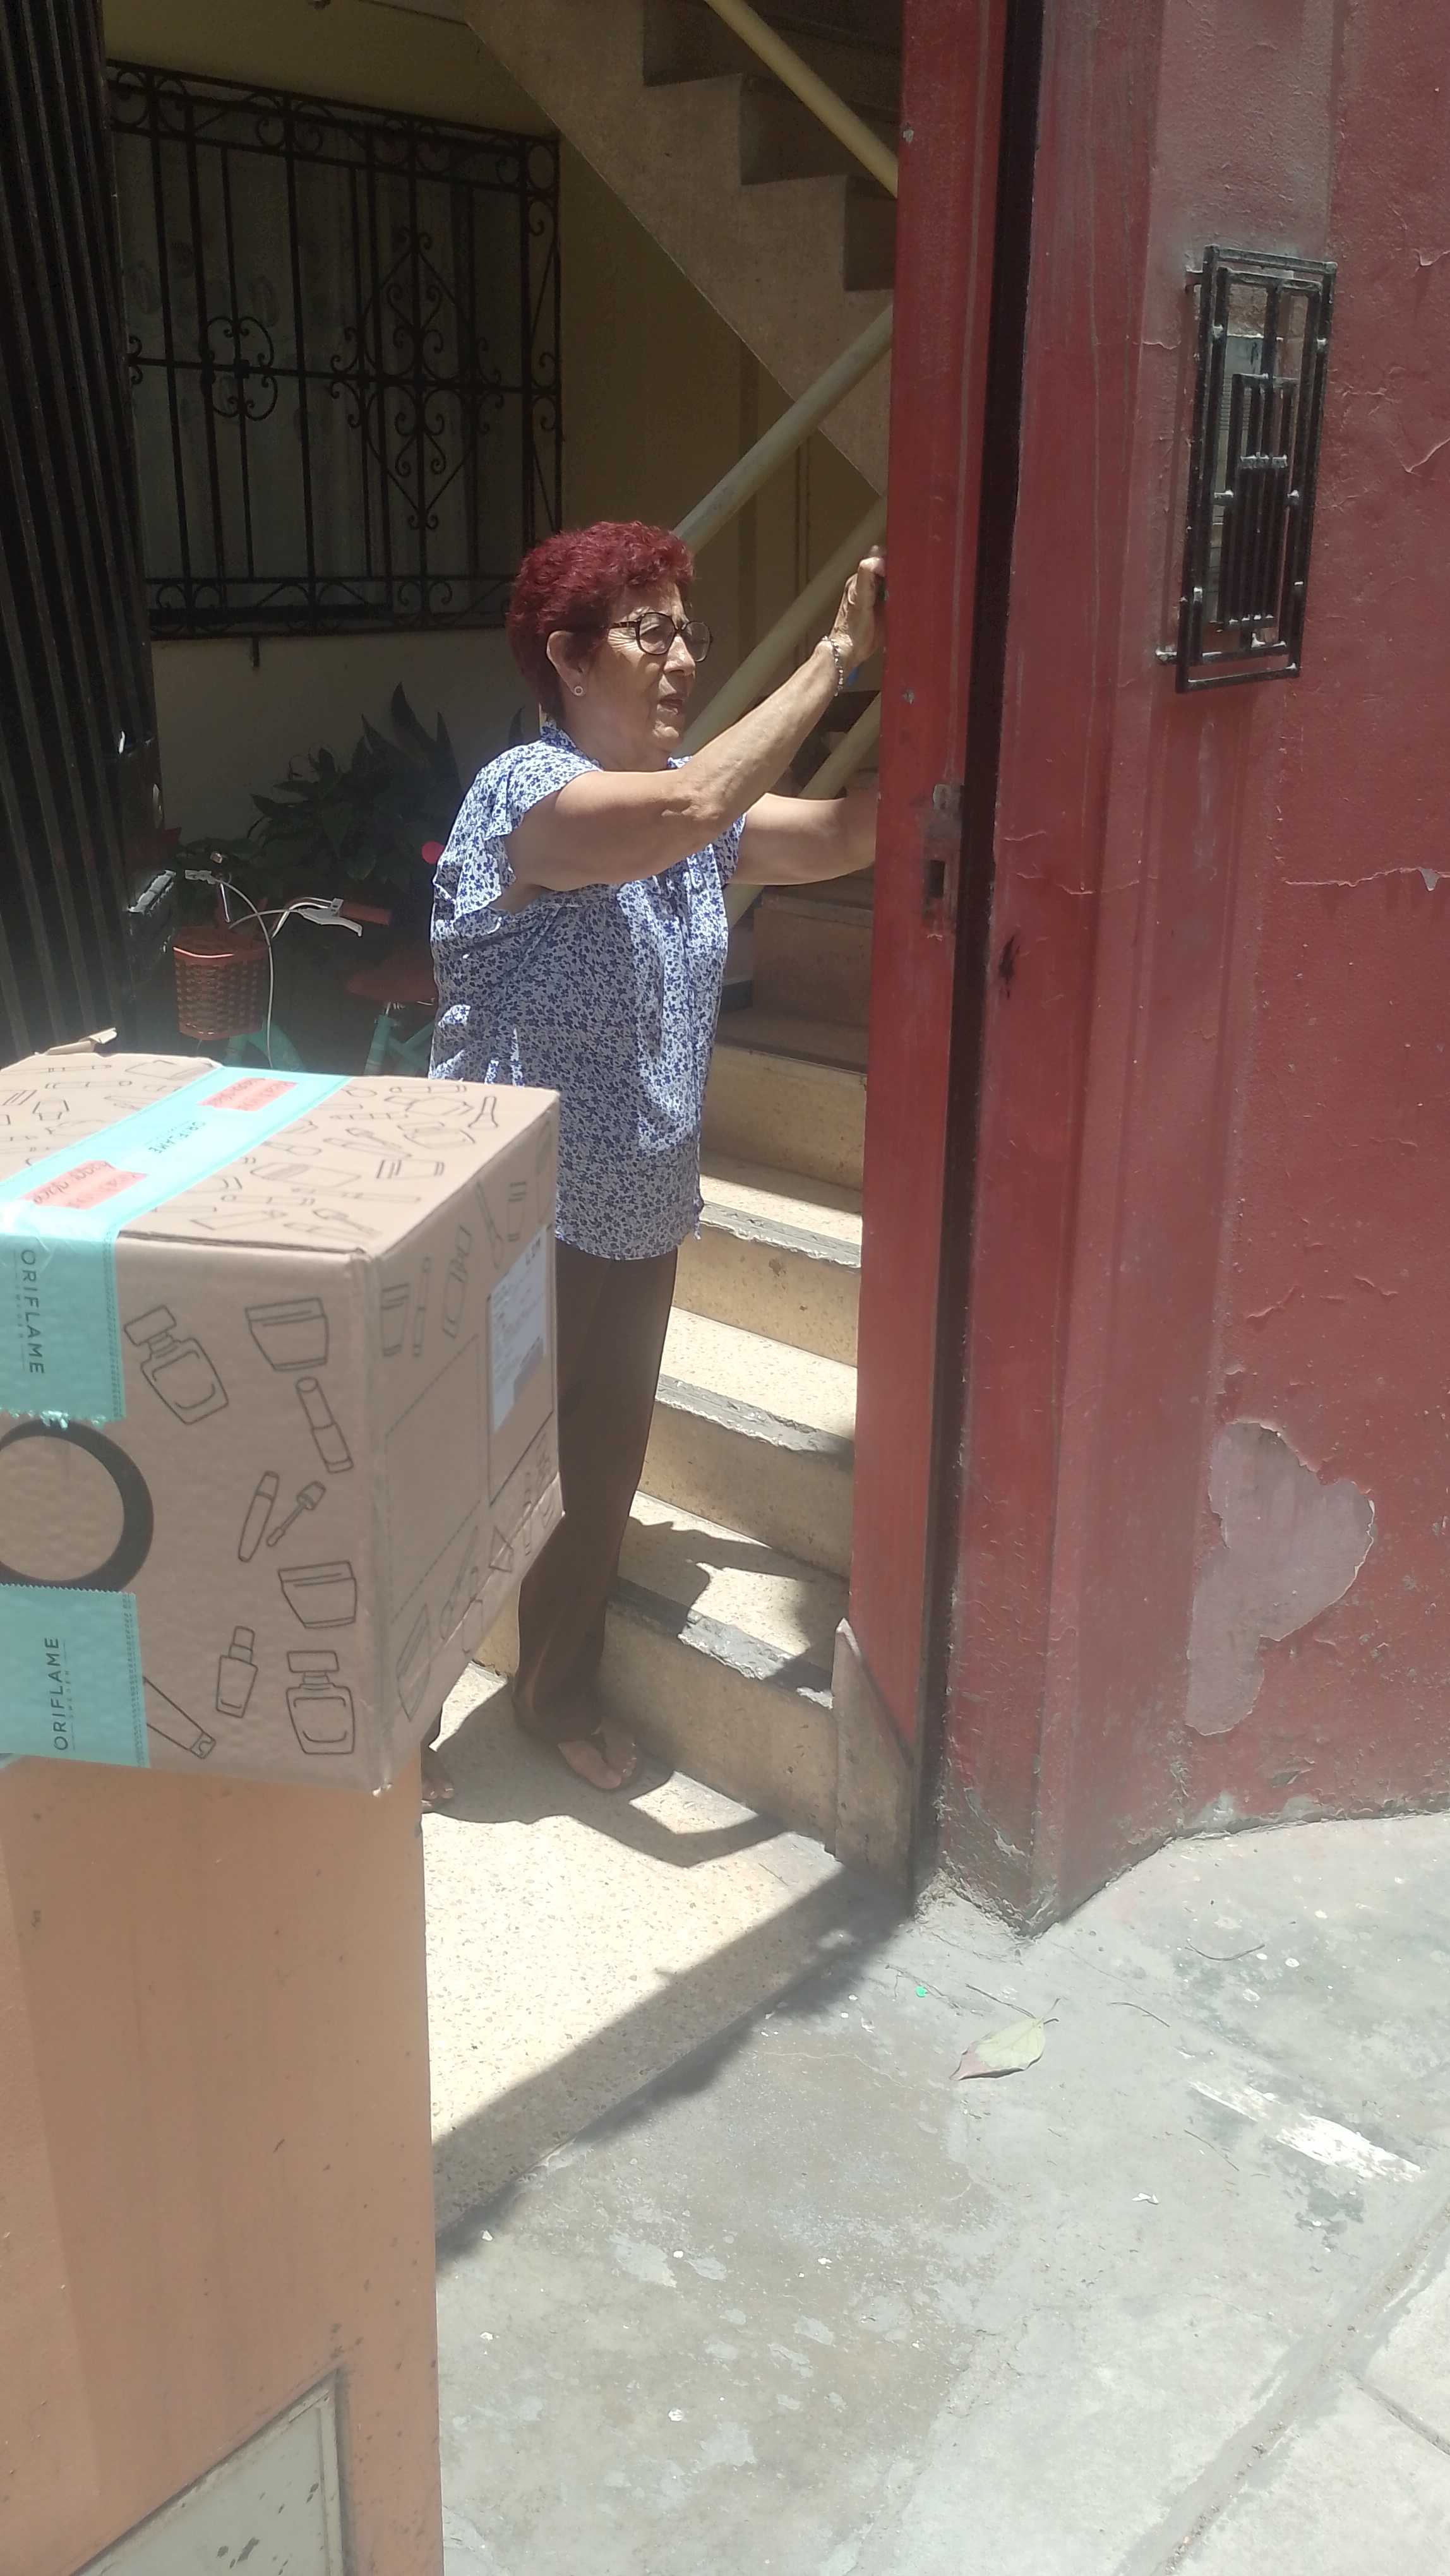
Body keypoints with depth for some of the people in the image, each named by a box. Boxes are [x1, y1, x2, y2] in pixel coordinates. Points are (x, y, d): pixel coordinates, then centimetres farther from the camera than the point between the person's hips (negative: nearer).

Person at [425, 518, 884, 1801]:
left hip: (639, 1212, 8)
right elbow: (695, 807, -37)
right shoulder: (527, 792, -20)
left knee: (606, 1466, 20)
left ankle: (561, 1683, 43)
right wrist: (835, 655, -29)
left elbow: (846, 834, -2)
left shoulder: (691, 805, 6)